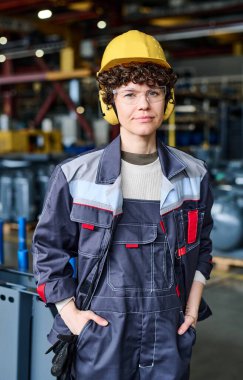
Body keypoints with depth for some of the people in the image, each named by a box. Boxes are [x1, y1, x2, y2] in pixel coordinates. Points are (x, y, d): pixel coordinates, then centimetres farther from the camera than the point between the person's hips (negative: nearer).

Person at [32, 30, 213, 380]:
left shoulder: (193, 175, 1)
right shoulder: (76, 176, -7)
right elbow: (49, 248, 3)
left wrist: (193, 307, 7)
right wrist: (69, 312, -3)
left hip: (170, 336, 3)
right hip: (101, 337, -2)